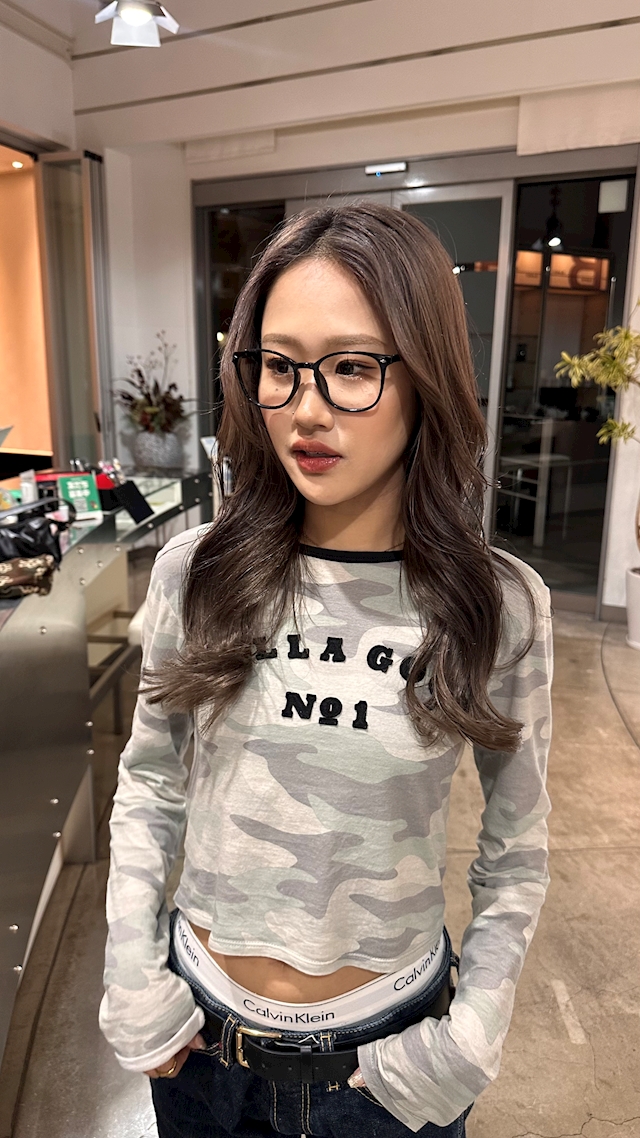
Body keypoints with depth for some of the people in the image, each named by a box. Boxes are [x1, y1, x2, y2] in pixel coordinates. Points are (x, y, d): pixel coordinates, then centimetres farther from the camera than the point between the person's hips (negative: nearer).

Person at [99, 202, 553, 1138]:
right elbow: (148, 786, -1)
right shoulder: (192, 571, -13)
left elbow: (514, 855, -5)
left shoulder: (503, 606, -17)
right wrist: (132, 976, -4)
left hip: (388, 1048, -1)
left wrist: (467, 1041, -9)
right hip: (196, 1027, 2)